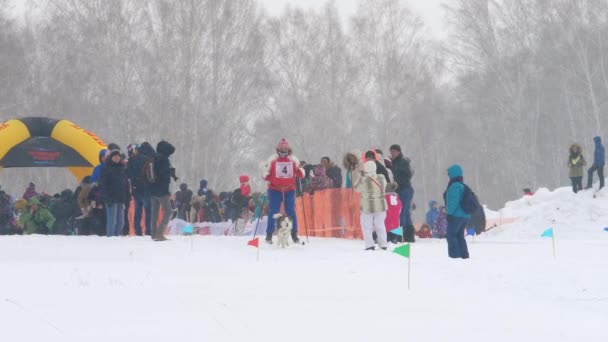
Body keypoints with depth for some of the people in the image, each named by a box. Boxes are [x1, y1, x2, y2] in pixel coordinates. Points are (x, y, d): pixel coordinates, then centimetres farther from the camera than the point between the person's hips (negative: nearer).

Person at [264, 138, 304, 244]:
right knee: (273, 212, -1)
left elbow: (300, 174, 5)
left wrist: (300, 170, -16)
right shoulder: (272, 160, 2)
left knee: (291, 212, 0)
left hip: (289, 190, 1)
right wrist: (266, 175, -16)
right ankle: (269, 234, 4)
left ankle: (294, 235, 7)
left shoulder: (293, 160, 5)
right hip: (275, 189, -1)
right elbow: (267, 175, 6)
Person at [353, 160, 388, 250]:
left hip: (367, 208, -4)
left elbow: (357, 188, -1)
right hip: (381, 207, 4)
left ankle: (370, 244, -1)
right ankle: (383, 244, 17)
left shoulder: (364, 181, -17)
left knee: (367, 226, 7)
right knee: (380, 225, 16)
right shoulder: (381, 179, -5)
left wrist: (358, 177, 10)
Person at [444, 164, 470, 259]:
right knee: (460, 236, 16)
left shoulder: (455, 186, -14)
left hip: (456, 215, -9)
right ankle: (464, 255, 15)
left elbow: (453, 201, -21)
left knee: (451, 235, -6)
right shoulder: (462, 186, 15)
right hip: (465, 215, 9)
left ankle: (455, 255, -12)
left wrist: (449, 213, -17)